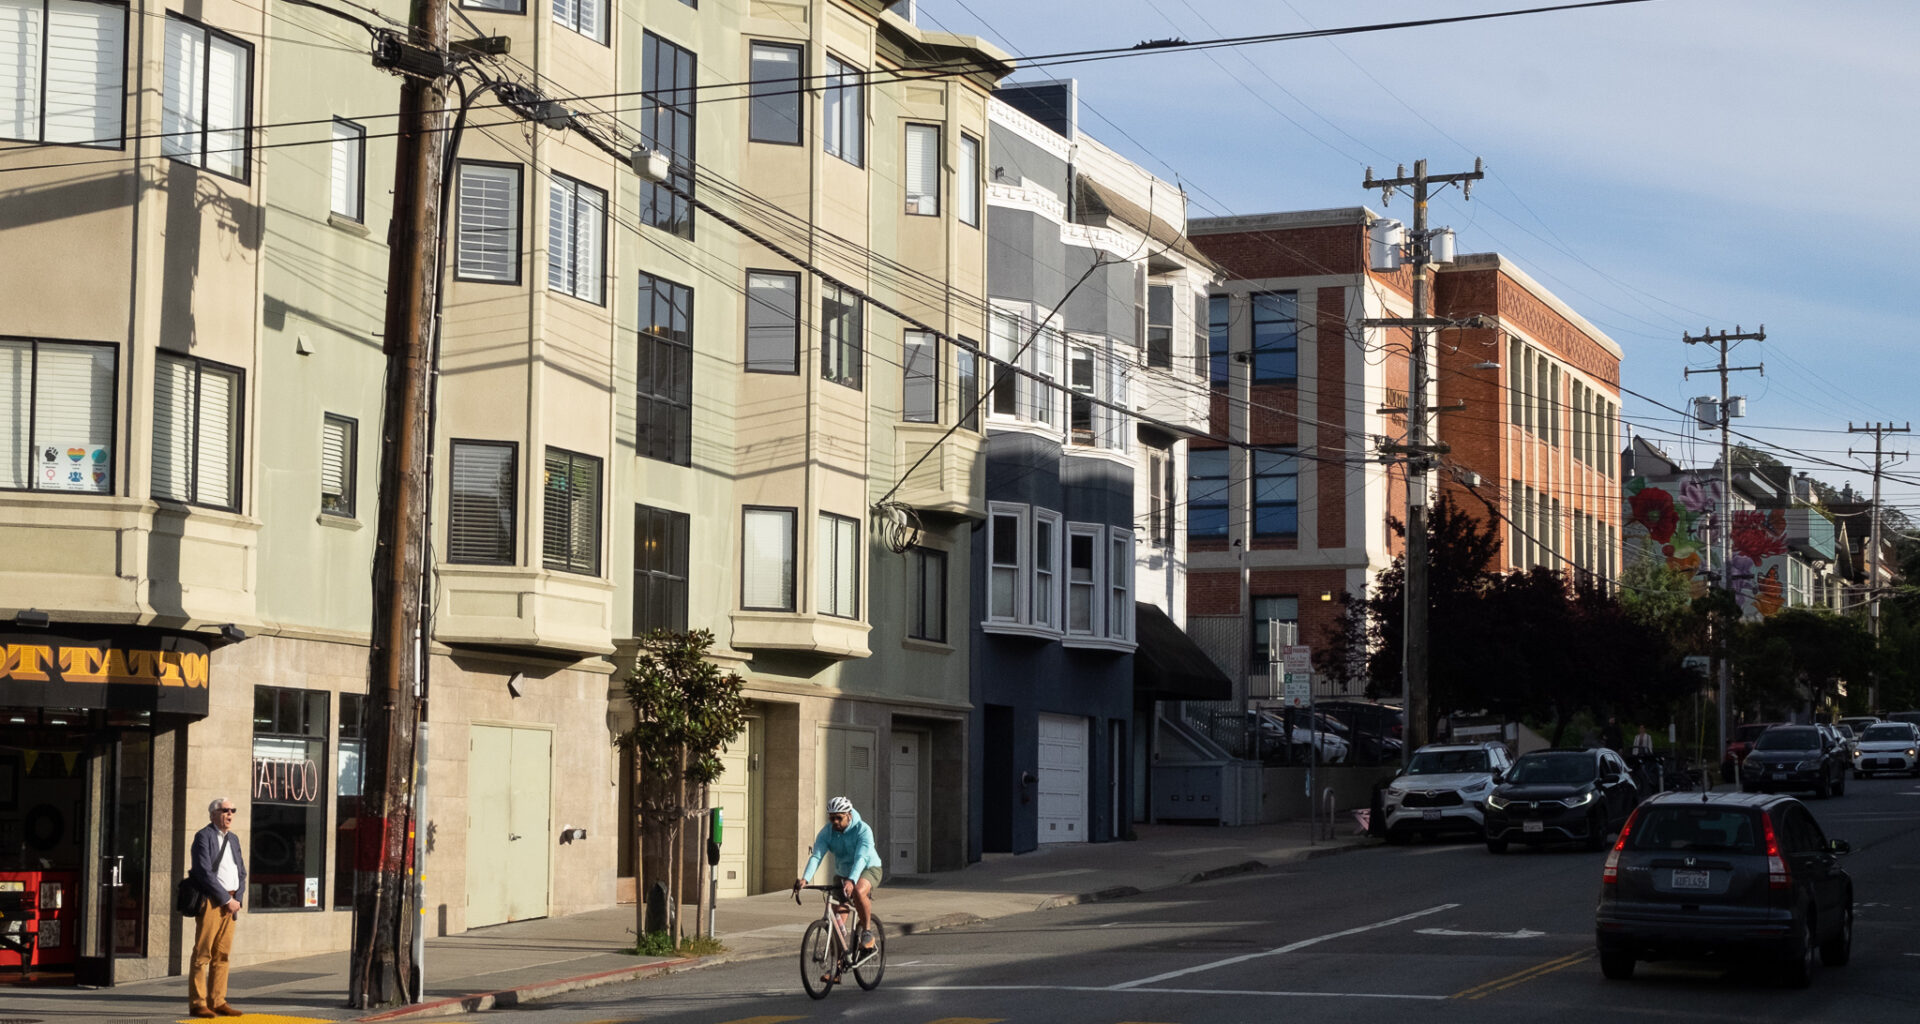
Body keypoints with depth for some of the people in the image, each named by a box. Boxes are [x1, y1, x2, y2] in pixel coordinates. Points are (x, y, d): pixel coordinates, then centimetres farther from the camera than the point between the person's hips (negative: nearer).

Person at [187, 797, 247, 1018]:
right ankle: (197, 1004, -3)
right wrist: (226, 900, -14)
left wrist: (237, 899, 3)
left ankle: (217, 1002, 10)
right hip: (211, 901, -7)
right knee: (202, 954, -5)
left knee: (222, 955, 7)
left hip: (229, 903, 7)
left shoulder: (233, 839, 17)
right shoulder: (203, 837, -6)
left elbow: (241, 873, 19)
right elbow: (205, 873, -14)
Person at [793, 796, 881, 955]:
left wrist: (851, 881, -53)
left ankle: (867, 930, -18)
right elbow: (816, 856, -25)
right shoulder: (826, 833, -13)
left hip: (868, 868, -4)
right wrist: (804, 879, -43)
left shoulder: (863, 830, -24)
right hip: (842, 872, 4)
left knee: (859, 892, -37)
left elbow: (861, 858, -37)